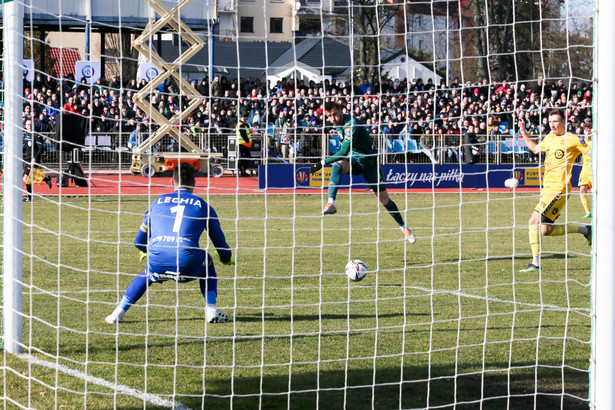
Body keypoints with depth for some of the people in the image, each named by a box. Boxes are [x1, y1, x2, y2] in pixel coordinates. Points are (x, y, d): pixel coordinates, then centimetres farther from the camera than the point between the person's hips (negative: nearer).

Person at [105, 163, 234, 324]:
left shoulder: (158, 202, 21)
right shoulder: (202, 205, 16)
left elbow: (139, 242, 31)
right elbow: (220, 243, 25)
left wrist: (147, 251, 56)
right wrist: (227, 259, 49)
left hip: (157, 263, 2)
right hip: (187, 265, -2)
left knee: (146, 275, 37)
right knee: (207, 261, 32)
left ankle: (119, 312, 22)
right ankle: (211, 310, 19)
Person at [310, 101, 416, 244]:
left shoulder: (351, 125, -28)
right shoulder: (337, 124, -1)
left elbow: (343, 152, -33)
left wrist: (323, 163, -33)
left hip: (369, 160, -5)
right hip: (353, 159, 6)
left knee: (384, 198, -2)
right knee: (337, 165, -31)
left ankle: (404, 228, 17)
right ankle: (331, 203, -45)